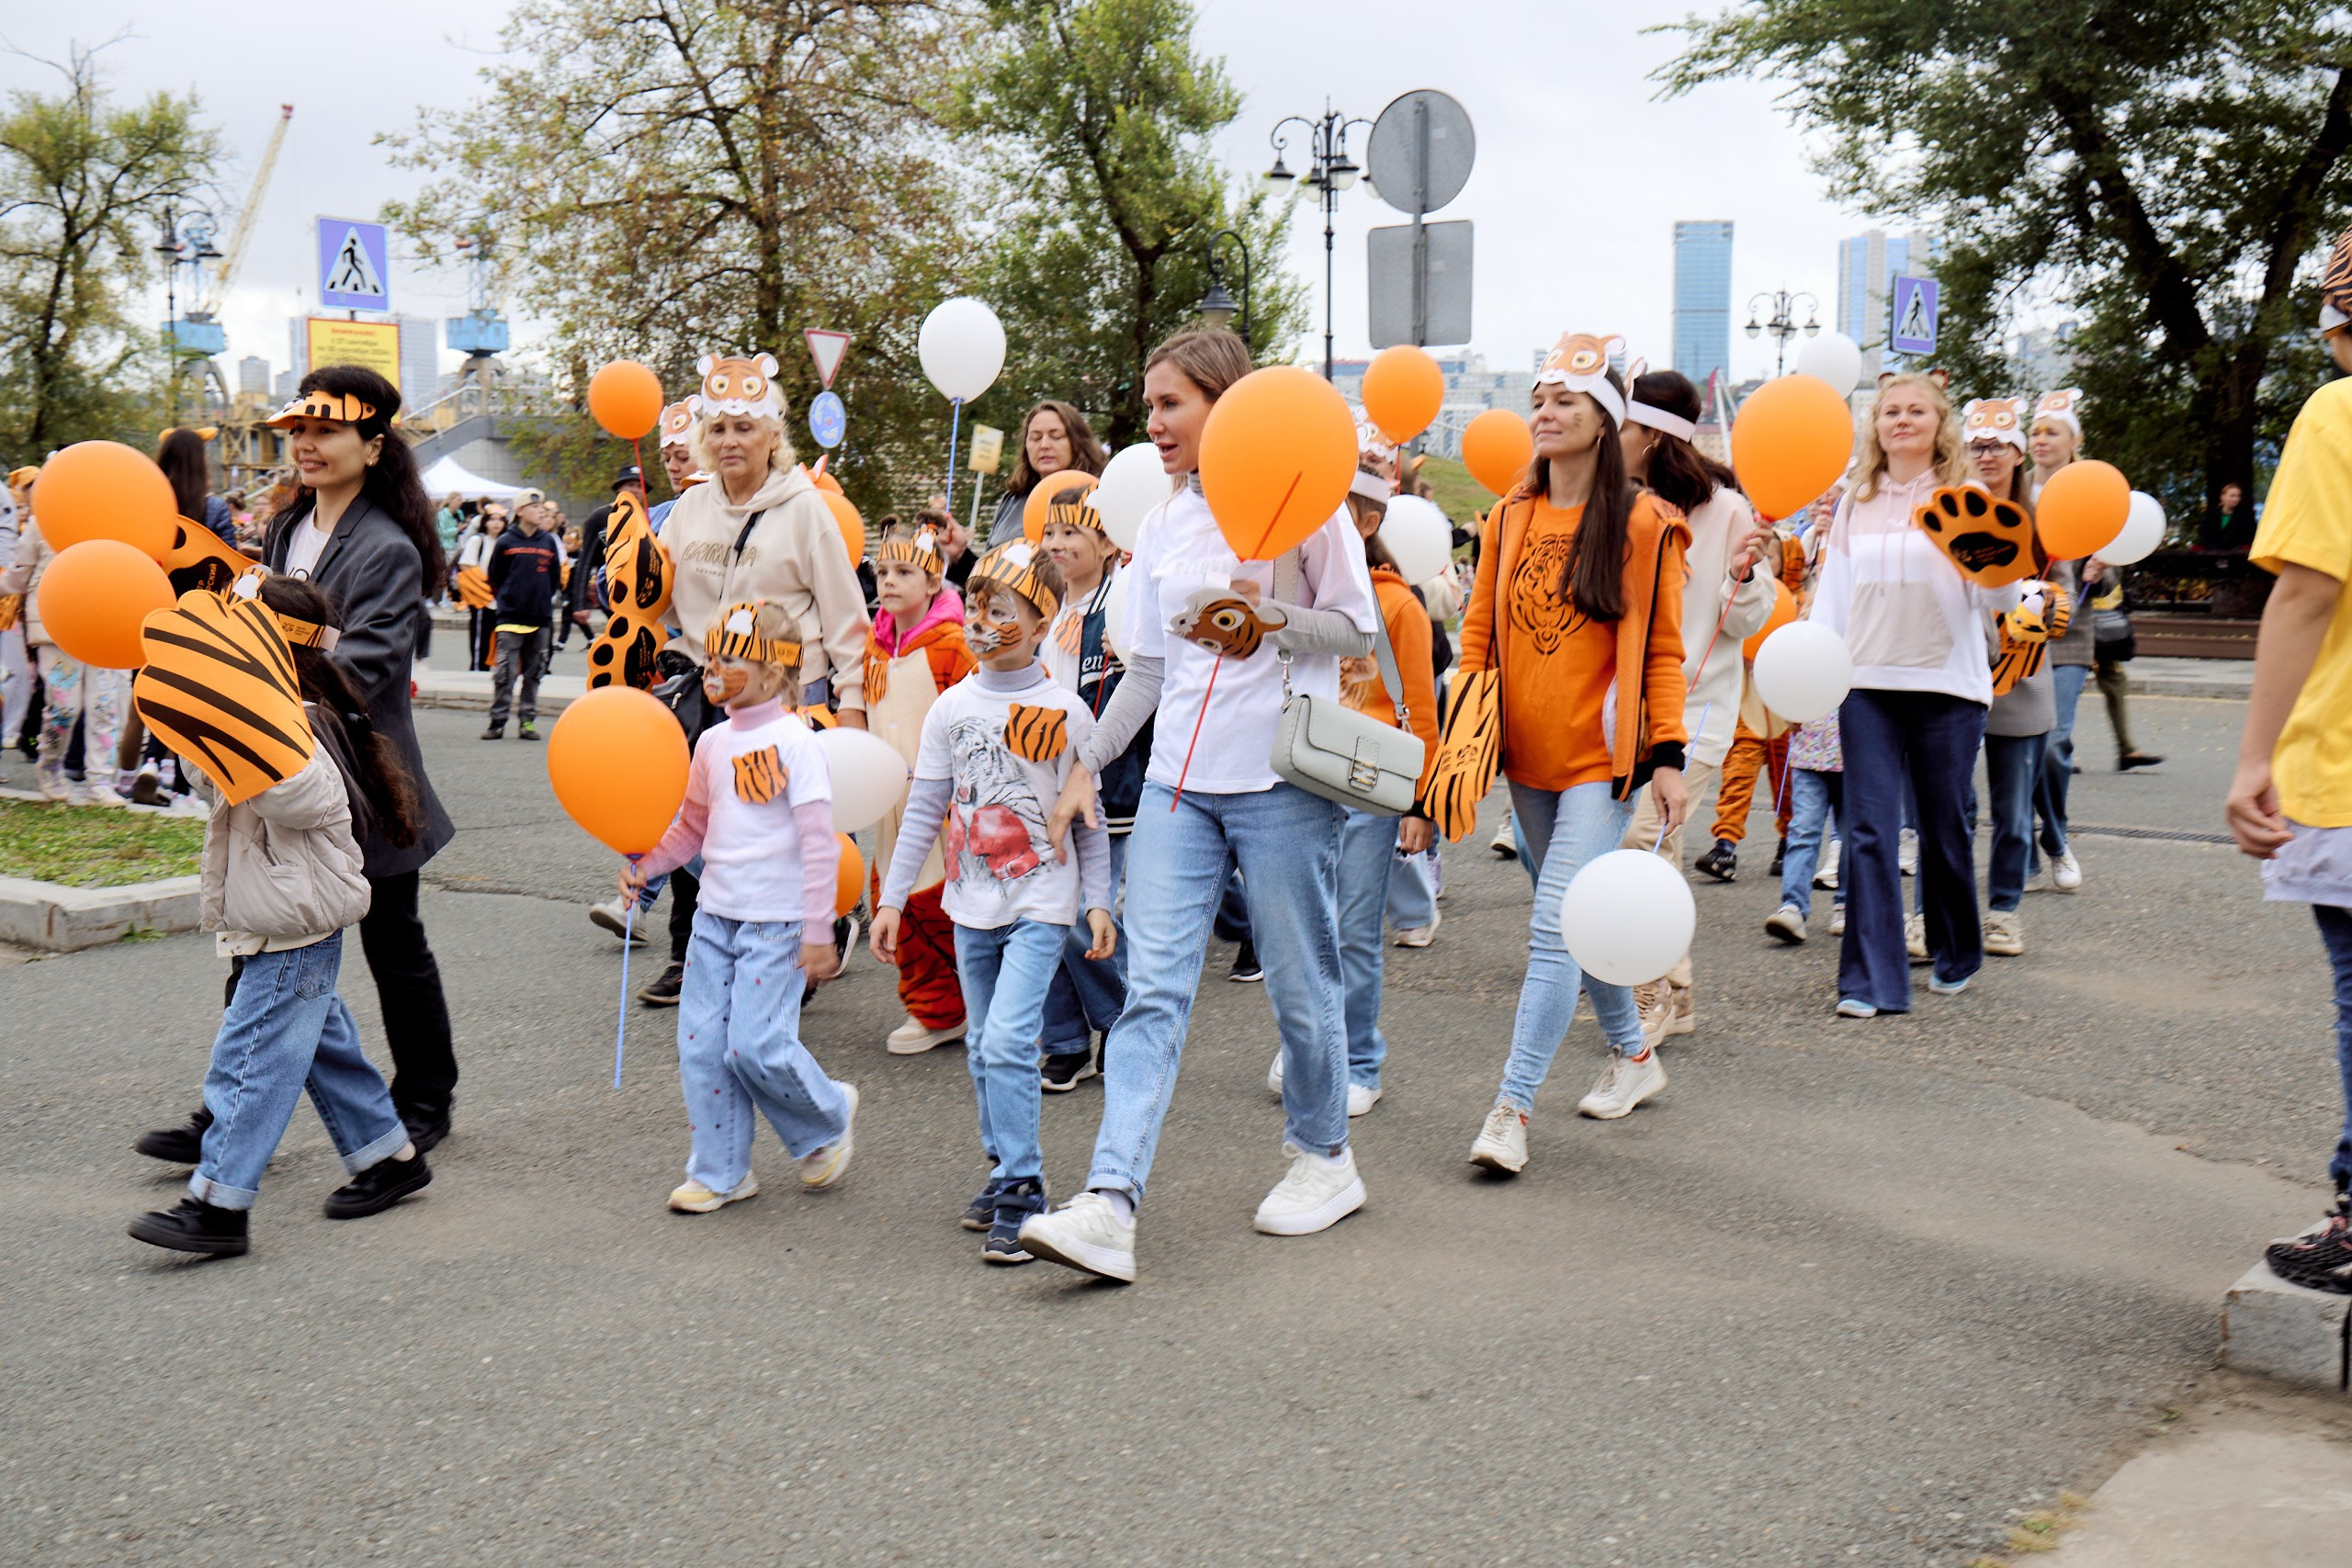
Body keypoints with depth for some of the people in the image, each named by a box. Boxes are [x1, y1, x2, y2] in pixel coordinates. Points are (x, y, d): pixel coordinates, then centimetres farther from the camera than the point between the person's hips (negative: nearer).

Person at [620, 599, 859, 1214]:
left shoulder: (793, 741, -11)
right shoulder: (713, 742, 9)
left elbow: (819, 843, -13)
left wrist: (818, 932, -15)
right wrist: (645, 863, 3)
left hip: (776, 922, -7)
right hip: (715, 914, 7)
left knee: (756, 1046, -10)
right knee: (701, 1044, 4)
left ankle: (830, 1117, 19)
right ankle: (720, 1172, 17)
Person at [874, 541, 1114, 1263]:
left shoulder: (1065, 711, -5)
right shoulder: (953, 707, 4)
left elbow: (1089, 817, 1)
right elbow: (925, 810, 8)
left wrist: (1098, 902, -4)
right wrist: (892, 898, 6)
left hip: (1040, 904, -5)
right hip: (972, 902, 5)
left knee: (1008, 1041, -15)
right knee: (982, 1047, 12)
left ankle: (1019, 1198, -8)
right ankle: (1006, 1168, 28)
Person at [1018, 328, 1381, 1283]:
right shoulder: (1163, 527, 14)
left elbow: (1359, 630, -2)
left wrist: (1267, 616, -17)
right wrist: (1086, 767, 13)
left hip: (1281, 778, -5)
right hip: (1180, 782, 5)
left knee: (1300, 982, 6)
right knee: (1152, 989, -6)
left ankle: (1324, 1158, 29)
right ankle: (1111, 1205, -12)